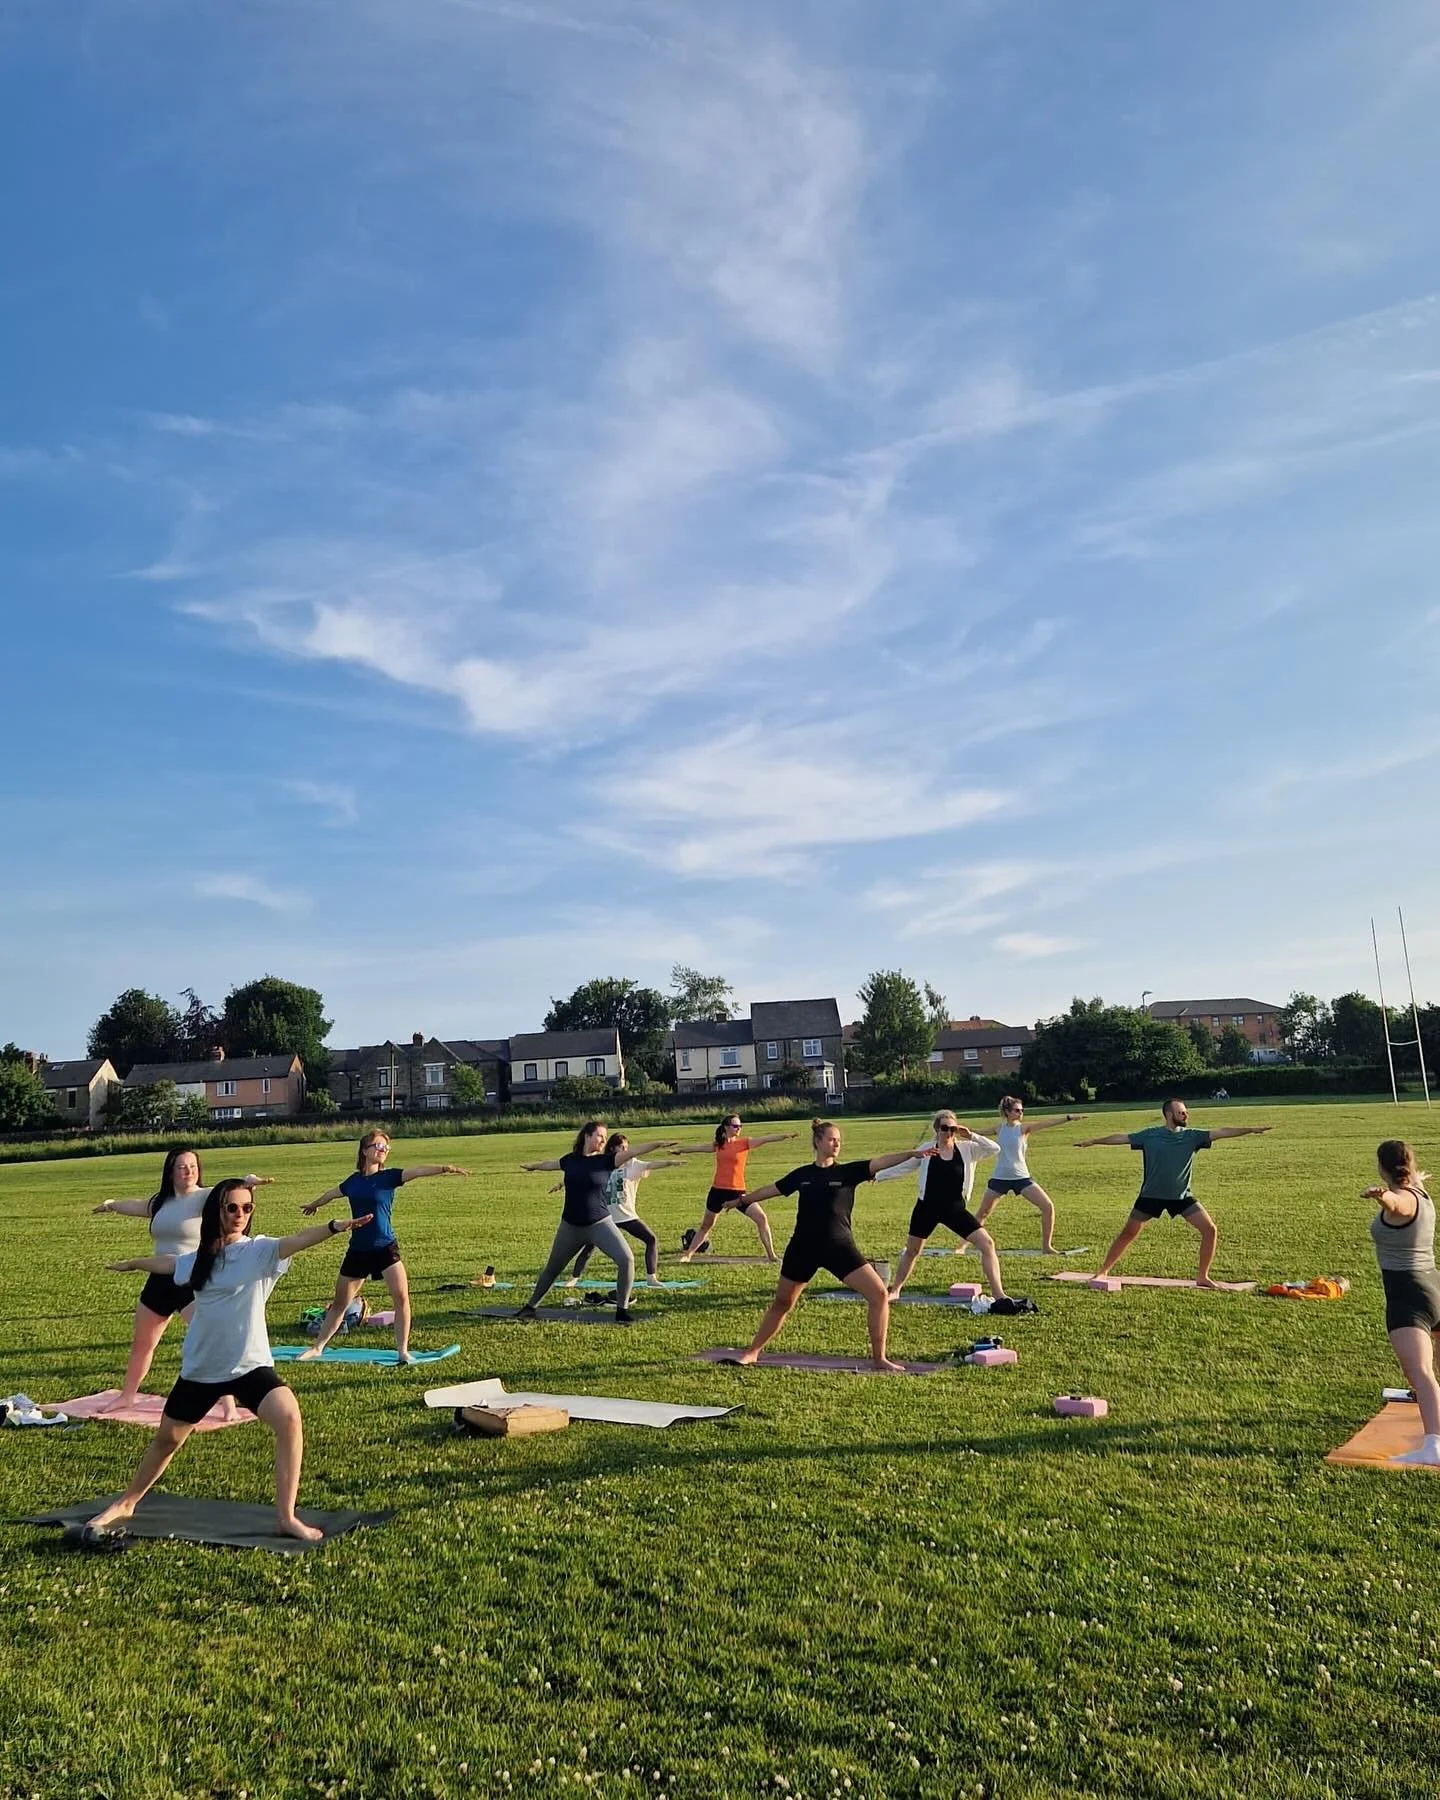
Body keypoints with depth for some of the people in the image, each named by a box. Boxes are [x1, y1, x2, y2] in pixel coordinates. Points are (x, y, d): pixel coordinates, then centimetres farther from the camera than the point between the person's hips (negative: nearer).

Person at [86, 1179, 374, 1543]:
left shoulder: (259, 1251, -11)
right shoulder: (199, 1258, 3)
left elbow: (296, 1241, -31)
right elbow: (165, 1263, 26)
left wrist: (336, 1226, -51)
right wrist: (131, 1263, 46)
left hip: (250, 1365, -4)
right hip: (200, 1368, 4)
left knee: (289, 1419, -27)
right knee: (166, 1439, 20)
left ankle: (286, 1517, -17)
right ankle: (126, 1503, 47)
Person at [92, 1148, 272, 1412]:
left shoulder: (204, 1197, -11)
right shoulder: (161, 1202, 10)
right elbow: (136, 1206, 32)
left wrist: (249, 1182, -55)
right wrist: (111, 1205, 52)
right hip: (160, 1281, 7)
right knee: (141, 1343, 22)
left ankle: (228, 1404, -14)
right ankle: (127, 1395, 45)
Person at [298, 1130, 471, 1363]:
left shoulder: (389, 1177, -5)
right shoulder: (353, 1181, 4)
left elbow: (417, 1170, -23)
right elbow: (333, 1193, 25)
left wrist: (444, 1168, -40)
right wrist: (314, 1205, 45)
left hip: (385, 1248, -3)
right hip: (357, 1250, 3)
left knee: (401, 1296, -14)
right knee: (340, 1303, 13)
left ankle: (403, 1350, -1)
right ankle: (317, 1348, 30)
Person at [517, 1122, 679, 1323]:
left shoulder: (606, 1160, -7)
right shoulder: (570, 1160, -1)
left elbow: (633, 1152, -22)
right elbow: (549, 1164, 20)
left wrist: (657, 1144, -36)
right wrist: (532, 1166, 39)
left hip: (600, 1224, -2)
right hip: (570, 1226, 2)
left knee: (626, 1260, -18)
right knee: (552, 1268, 16)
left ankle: (622, 1310, -4)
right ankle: (531, 1306, 36)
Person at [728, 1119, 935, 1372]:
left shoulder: (848, 1171, -2)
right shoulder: (802, 1174, 3)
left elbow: (882, 1161, -17)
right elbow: (770, 1190, 17)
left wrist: (914, 1153, -31)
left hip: (840, 1247, -1)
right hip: (804, 1247, 1)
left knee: (879, 1294, -12)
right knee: (782, 1303, 13)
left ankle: (879, 1358, 1)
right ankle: (752, 1352, 30)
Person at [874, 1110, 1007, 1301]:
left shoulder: (967, 1149, -4)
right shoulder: (927, 1148, -2)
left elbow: (995, 1149, -13)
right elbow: (904, 1167, 6)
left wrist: (971, 1136, -19)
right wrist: (878, 1175, 6)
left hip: (955, 1208, 0)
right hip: (927, 1207, 0)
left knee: (987, 1243, -13)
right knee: (912, 1250, 13)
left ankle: (998, 1294, -7)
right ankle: (895, 1290, 33)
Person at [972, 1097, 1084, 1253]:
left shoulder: (1023, 1128, -7)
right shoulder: (999, 1128, 0)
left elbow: (1046, 1124, -22)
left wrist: (1068, 1117, -35)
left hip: (1021, 1177, -1)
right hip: (999, 1177, 1)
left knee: (1048, 1206, -11)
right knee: (982, 1214, 6)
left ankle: (1046, 1246, 2)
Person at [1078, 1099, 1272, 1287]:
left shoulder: (1192, 1136, -4)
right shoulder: (1150, 1135, -6)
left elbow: (1222, 1132, -12)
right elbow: (1121, 1137, 0)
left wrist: (1251, 1129, -19)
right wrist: (1092, 1141, 4)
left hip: (1181, 1196, 2)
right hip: (1151, 1195, -2)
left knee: (1210, 1230, -9)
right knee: (1128, 1234, 3)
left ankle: (1202, 1277, 7)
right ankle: (1103, 1271, 18)